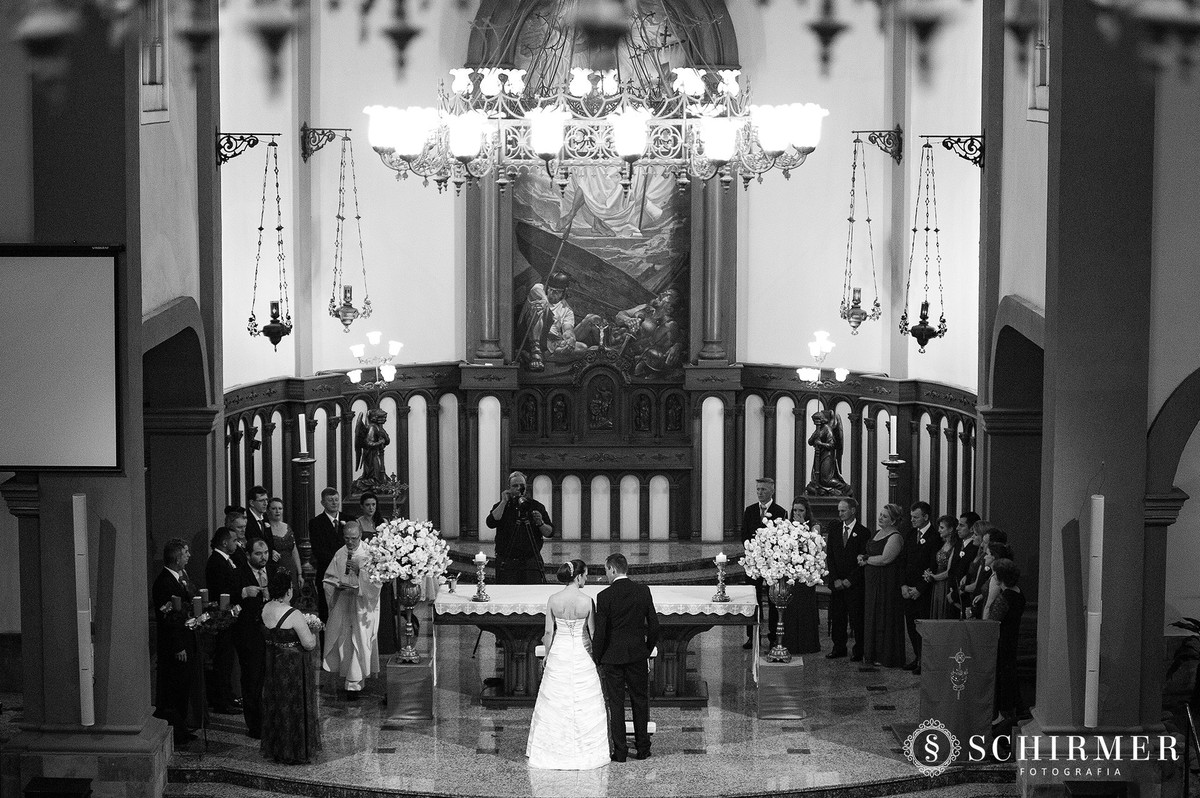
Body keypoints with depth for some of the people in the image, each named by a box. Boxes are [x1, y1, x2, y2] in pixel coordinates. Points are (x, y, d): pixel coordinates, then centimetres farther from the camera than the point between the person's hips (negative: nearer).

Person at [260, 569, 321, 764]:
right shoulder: (293, 615, -25)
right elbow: (309, 644, -21)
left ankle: (275, 748, 30)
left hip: (272, 663, 7)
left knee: (275, 704, 19)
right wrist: (312, 635, 0)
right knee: (295, 706, 6)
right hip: (293, 666, -7)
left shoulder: (266, 609, -3)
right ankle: (296, 752, 16)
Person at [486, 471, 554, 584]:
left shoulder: (536, 506, 9)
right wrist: (504, 502, -9)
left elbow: (550, 533, 8)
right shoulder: (500, 506, 8)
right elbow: (491, 523, -12)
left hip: (531, 563, 0)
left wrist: (540, 524, -13)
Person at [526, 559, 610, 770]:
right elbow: (593, 633, -7)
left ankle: (555, 751, 18)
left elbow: (549, 632, -3)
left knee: (555, 703, 11)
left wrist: (548, 655, 10)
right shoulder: (587, 601, -14)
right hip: (582, 655, -2)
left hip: (559, 653, 2)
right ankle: (585, 750, 15)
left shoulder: (553, 600, -8)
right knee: (584, 705, 8)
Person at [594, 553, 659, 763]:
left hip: (613, 657, -3)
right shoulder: (643, 591, -3)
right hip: (637, 655, 3)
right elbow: (653, 624, 1)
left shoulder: (604, 596, -13)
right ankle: (642, 748, 18)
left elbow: (600, 632, -12)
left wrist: (597, 657, 1)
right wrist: (648, 649, 14)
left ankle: (620, 751, 6)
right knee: (640, 701, 13)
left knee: (616, 704, 5)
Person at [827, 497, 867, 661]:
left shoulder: (863, 533, -2)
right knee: (836, 617, 5)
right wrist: (835, 579, -3)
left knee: (857, 618, -4)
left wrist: (849, 580, -11)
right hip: (837, 584, 4)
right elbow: (830, 557, 9)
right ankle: (839, 648, 14)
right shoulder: (834, 532, 13)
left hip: (855, 584, -4)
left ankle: (859, 651, 2)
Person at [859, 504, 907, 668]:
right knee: (873, 616, 12)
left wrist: (866, 559, -11)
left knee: (885, 619, -2)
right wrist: (863, 558, -4)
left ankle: (887, 656, 6)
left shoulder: (895, 537, -15)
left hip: (887, 583, -9)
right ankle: (873, 654, 20)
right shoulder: (877, 532, 14)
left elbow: (885, 558, -23)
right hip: (872, 581, 9)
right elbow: (868, 552, 19)